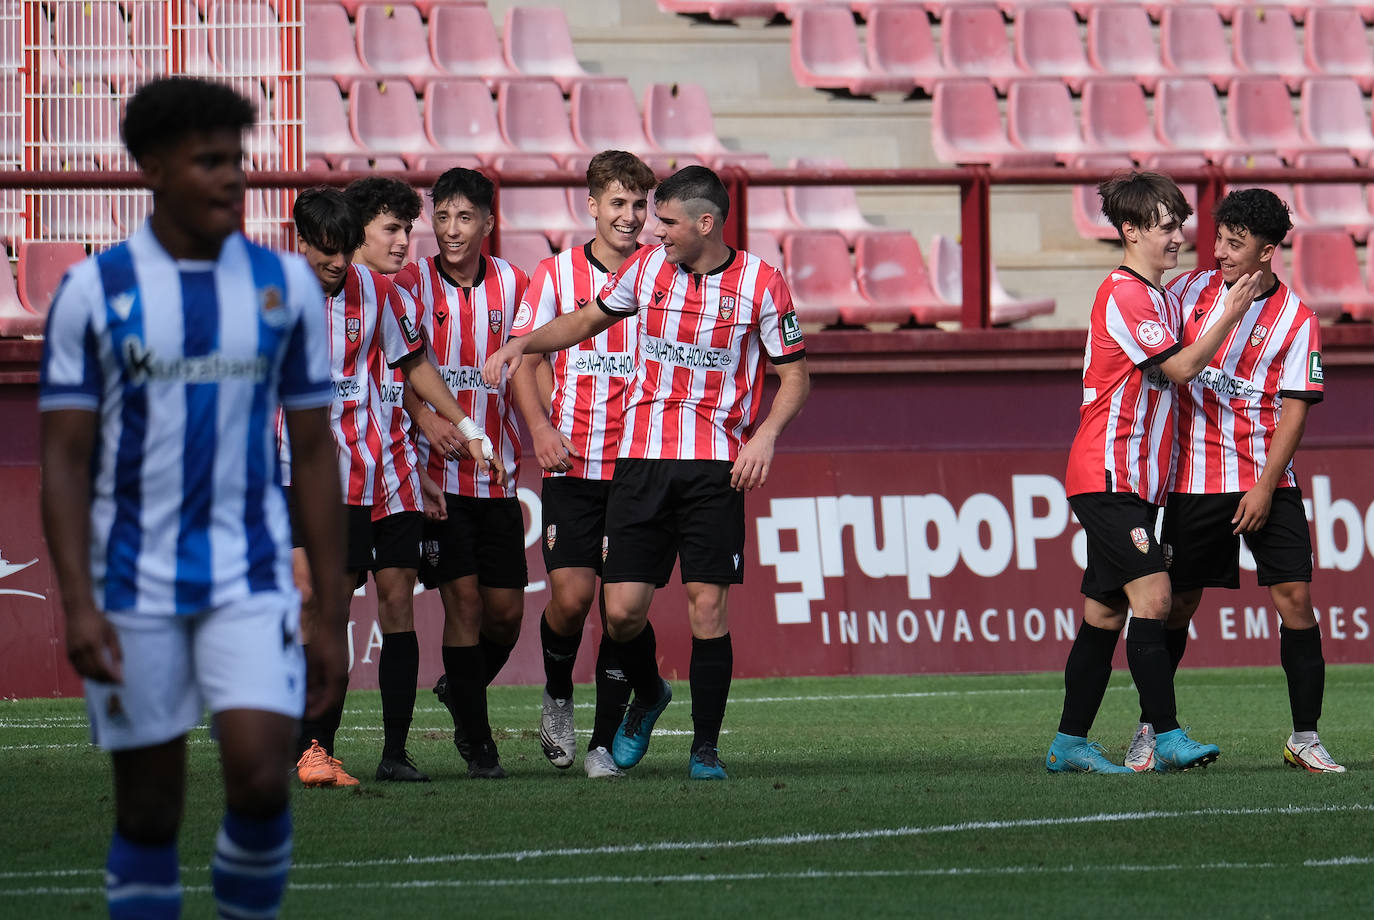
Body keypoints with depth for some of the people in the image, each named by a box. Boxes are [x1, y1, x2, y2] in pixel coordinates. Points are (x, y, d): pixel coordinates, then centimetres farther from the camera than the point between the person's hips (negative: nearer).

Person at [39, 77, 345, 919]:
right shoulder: (94, 291, -2)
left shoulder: (286, 285, 4)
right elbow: (66, 459, -2)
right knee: (149, 809, 4)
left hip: (250, 580, 1)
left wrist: (333, 619, 5)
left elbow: (315, 454, 8)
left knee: (260, 778, -16)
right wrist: (78, 604, -13)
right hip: (134, 588, -1)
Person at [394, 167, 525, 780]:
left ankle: (461, 688, 33)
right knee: (463, 598, -8)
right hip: (436, 471, -3)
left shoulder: (512, 285, 6)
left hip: (496, 471, 3)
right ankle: (477, 741, 1)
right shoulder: (412, 283, -2)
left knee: (505, 610, 3)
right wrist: (422, 416, -24)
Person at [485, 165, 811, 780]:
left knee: (707, 606, -8)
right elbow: (588, 320, 22)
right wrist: (523, 343, 9)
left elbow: (795, 373, 2)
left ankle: (705, 747, 5)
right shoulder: (646, 267, 6)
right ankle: (648, 696, 28)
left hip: (716, 464, -3)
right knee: (622, 610, -3)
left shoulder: (761, 283, -3)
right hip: (641, 457, 3)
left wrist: (765, 435, -14)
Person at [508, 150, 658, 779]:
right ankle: (557, 698, 19)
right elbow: (523, 356, 7)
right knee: (570, 595, -11)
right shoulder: (557, 273, 5)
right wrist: (540, 426, -10)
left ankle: (605, 743, 5)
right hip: (572, 463, 0)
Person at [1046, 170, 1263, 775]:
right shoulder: (1123, 295, -13)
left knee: (1104, 613, 9)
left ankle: (1068, 746, 12)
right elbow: (1179, 368, -16)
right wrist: (1230, 316, -13)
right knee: (1152, 593, -17)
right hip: (1108, 475, -10)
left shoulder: (1162, 298, 18)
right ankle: (1167, 737, -20)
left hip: (1133, 483, 10)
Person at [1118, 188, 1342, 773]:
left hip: (1266, 482, -2)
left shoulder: (1296, 319, -5)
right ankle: (1149, 731, 17)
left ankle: (1305, 738, -1)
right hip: (1193, 478, 2)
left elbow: (1294, 411, -7)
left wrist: (1264, 487, -14)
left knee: (1295, 599, -8)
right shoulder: (1192, 289, 3)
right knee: (1177, 603, 4)